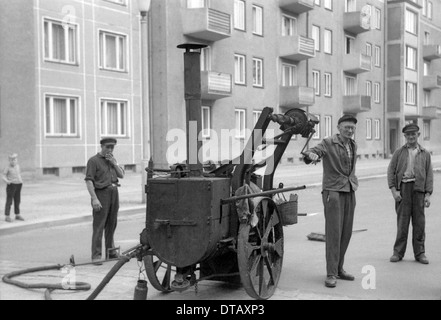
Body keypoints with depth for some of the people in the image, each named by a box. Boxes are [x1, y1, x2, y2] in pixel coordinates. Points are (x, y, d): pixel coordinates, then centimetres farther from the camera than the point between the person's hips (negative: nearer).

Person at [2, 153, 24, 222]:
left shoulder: (17, 166, 8)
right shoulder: (7, 168, -9)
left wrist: (21, 180, 13)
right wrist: (7, 181, -29)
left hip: (18, 185, 6)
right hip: (11, 185, -6)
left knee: (17, 201, 12)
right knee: (9, 201, -2)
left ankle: (17, 215, 21)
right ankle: (7, 216, 3)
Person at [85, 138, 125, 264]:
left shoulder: (112, 159, 16)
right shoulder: (93, 161, -6)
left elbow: (121, 175, 10)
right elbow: (89, 180, -13)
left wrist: (114, 163, -5)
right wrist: (94, 199, -21)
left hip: (114, 193, 7)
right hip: (101, 194, -6)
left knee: (112, 224, 10)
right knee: (99, 226, -8)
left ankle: (110, 252, 19)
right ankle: (96, 255, -8)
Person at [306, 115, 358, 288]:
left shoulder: (353, 145, 14)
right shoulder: (328, 143, -7)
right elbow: (315, 151, -23)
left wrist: (354, 182, 17)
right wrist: (312, 154, -46)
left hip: (350, 191, 7)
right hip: (333, 191, -7)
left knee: (346, 233, 9)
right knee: (334, 233, -10)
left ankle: (339, 269, 21)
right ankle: (331, 274, -7)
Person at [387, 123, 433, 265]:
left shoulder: (425, 154, 12)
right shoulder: (399, 152, 9)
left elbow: (429, 175, 8)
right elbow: (391, 171, 4)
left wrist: (428, 194, -2)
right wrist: (393, 190, -7)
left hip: (419, 188, 1)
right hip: (403, 188, -1)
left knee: (419, 222, 2)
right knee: (402, 221, -1)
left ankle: (419, 253, 11)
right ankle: (398, 252, 7)